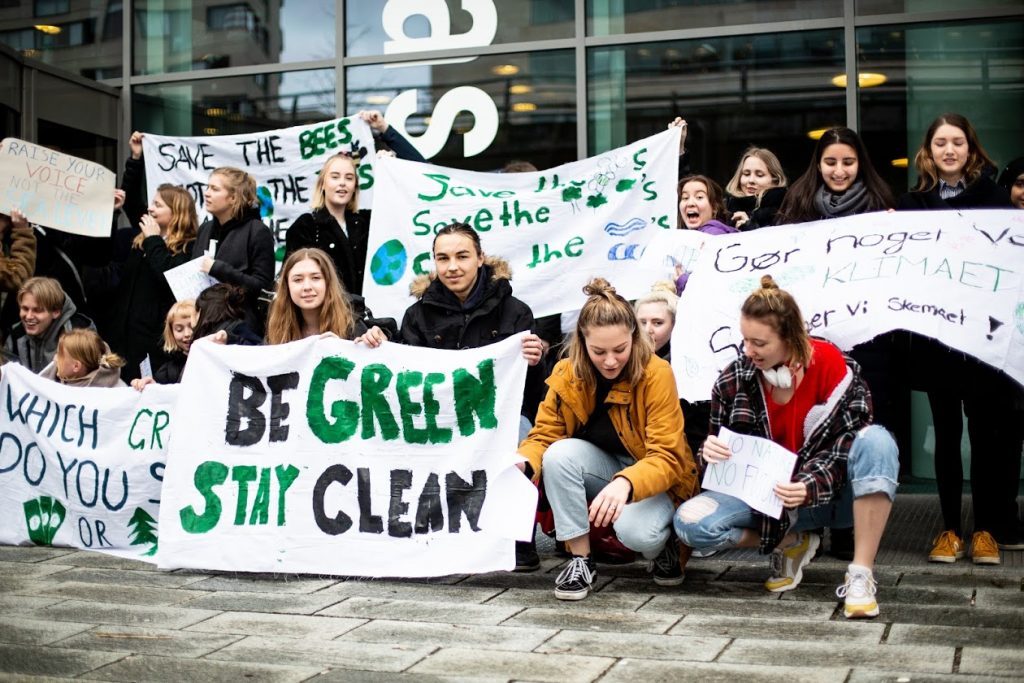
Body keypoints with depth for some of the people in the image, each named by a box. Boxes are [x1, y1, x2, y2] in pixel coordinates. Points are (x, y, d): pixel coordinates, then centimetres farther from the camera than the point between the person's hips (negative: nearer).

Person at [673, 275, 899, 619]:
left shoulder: (832, 367, -14)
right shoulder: (733, 380, -7)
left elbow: (848, 446, -15)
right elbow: (725, 456, 3)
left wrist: (809, 489, -34)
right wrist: (711, 453, -23)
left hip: (829, 495, -2)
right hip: (767, 498, 2)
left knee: (876, 440, -33)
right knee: (690, 522, -25)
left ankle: (860, 576, -27)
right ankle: (789, 543, 2)